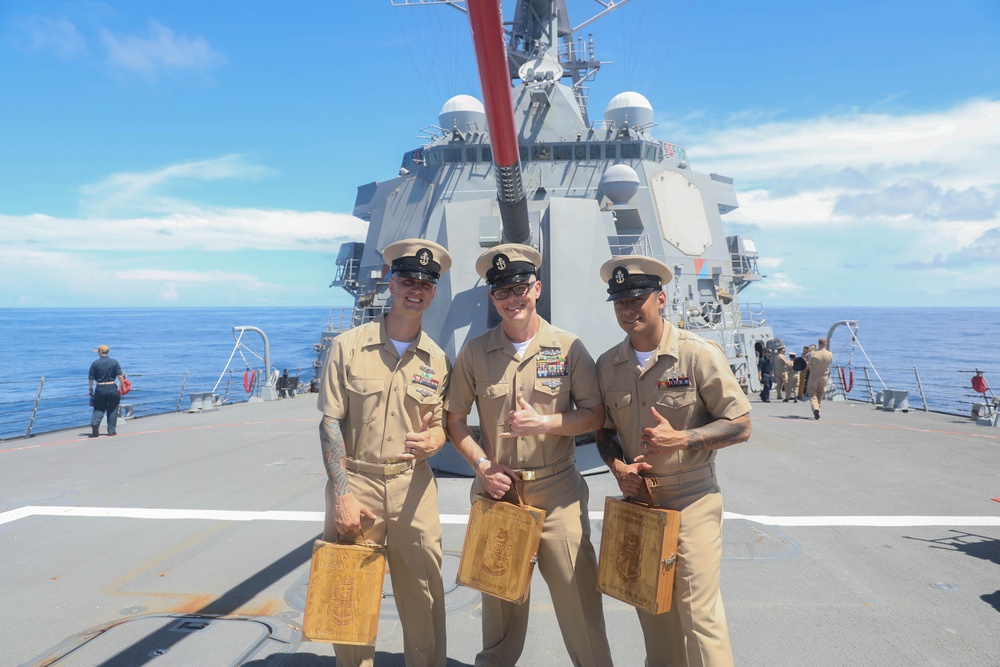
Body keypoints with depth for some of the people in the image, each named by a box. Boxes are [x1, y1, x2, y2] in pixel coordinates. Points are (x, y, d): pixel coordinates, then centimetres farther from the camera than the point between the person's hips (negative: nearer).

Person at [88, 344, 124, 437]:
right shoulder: (114, 362, -2)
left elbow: (91, 378, -1)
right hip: (112, 388, 0)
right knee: (112, 410, 10)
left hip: (100, 389, 0)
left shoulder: (95, 363, -2)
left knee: (98, 409, 12)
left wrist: (90, 389, 11)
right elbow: (120, 376, -6)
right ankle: (112, 430, 12)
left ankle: (95, 423, -13)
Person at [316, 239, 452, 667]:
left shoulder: (437, 360, 5)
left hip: (414, 486, 2)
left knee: (424, 598, 7)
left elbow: (441, 424, 11)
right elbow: (330, 422, -4)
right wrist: (342, 494, -10)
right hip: (354, 483, -1)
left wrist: (431, 441, -14)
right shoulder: (349, 346, -2)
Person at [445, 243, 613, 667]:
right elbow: (455, 419, 5)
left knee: (577, 591, 0)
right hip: (497, 488, 2)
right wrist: (482, 464, -8)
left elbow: (594, 414, -1)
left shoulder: (569, 347, -2)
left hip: (558, 489, -1)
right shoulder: (474, 352, 1)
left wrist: (543, 423, -15)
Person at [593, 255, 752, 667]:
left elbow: (740, 425, -8)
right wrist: (617, 466, -7)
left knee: (698, 609, -3)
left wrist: (680, 439, -21)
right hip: (636, 499, 5)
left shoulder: (699, 355, -11)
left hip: (692, 501, -4)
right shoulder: (607, 365, 2)